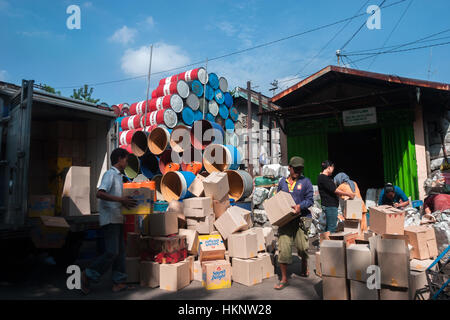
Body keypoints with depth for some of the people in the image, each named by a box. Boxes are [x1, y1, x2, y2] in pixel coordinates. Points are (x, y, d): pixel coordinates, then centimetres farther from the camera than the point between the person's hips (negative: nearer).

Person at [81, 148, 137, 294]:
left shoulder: (118, 176, 17)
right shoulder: (110, 174, -11)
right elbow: (100, 193, -24)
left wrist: (126, 202, 15)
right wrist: (121, 200, -27)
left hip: (117, 218, 10)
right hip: (109, 219, -10)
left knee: (120, 251, 8)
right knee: (112, 252, -10)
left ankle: (119, 282, 14)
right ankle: (87, 276, 6)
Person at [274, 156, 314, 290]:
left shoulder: (306, 182, 3)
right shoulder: (282, 182, 12)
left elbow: (310, 200, -3)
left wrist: (299, 206, -20)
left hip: (301, 218, -1)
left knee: (302, 247, 5)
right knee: (283, 248, -5)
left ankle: (304, 267, 40)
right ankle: (284, 279, 7)